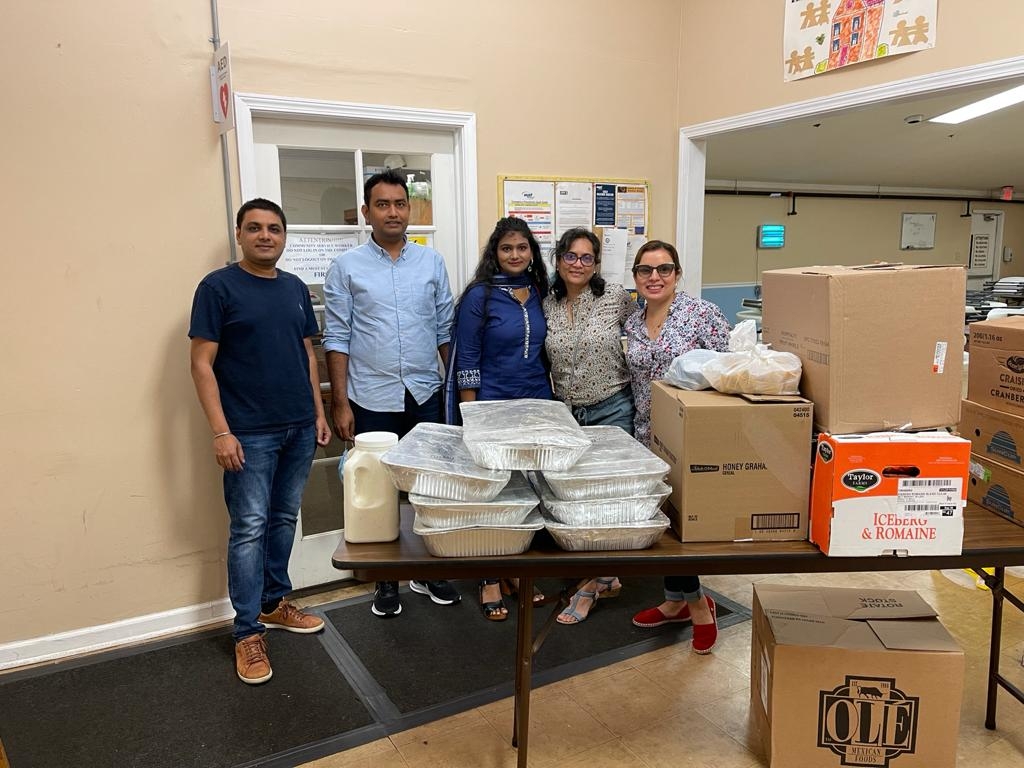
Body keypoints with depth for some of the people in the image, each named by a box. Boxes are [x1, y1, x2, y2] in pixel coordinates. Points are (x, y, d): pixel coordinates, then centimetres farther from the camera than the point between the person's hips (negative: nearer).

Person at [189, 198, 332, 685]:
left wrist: (319, 413, 11)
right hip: (250, 434, -5)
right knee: (250, 528, 0)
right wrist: (221, 432, -15)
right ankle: (247, 632, 11)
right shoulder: (218, 287, -7)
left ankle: (274, 603, 31)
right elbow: (202, 364, -9)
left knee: (284, 520, 15)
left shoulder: (296, 289, 10)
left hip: (299, 428, 6)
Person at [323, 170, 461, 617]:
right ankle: (386, 580, 25)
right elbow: (337, 340, -1)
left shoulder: (432, 262, 6)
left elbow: (445, 330, 9)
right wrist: (340, 402, -6)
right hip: (372, 399, -2)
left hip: (425, 395, 2)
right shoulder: (346, 268, 0)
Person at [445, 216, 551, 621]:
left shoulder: (539, 292, 7)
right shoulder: (479, 295, -9)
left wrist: (549, 399, 12)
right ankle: (489, 578, 17)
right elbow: (466, 360, -9)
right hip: (492, 407, -5)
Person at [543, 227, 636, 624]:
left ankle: (594, 583, 14)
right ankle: (606, 576, 26)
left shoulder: (616, 297, -6)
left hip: (612, 409, -4)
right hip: (566, 413, 4)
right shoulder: (547, 306, 4)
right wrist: (554, 399, 6)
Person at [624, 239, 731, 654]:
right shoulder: (631, 325, 9)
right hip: (650, 438, 6)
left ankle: (694, 601, 20)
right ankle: (678, 600, 30)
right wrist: (639, 431, 14)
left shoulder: (703, 315, -9)